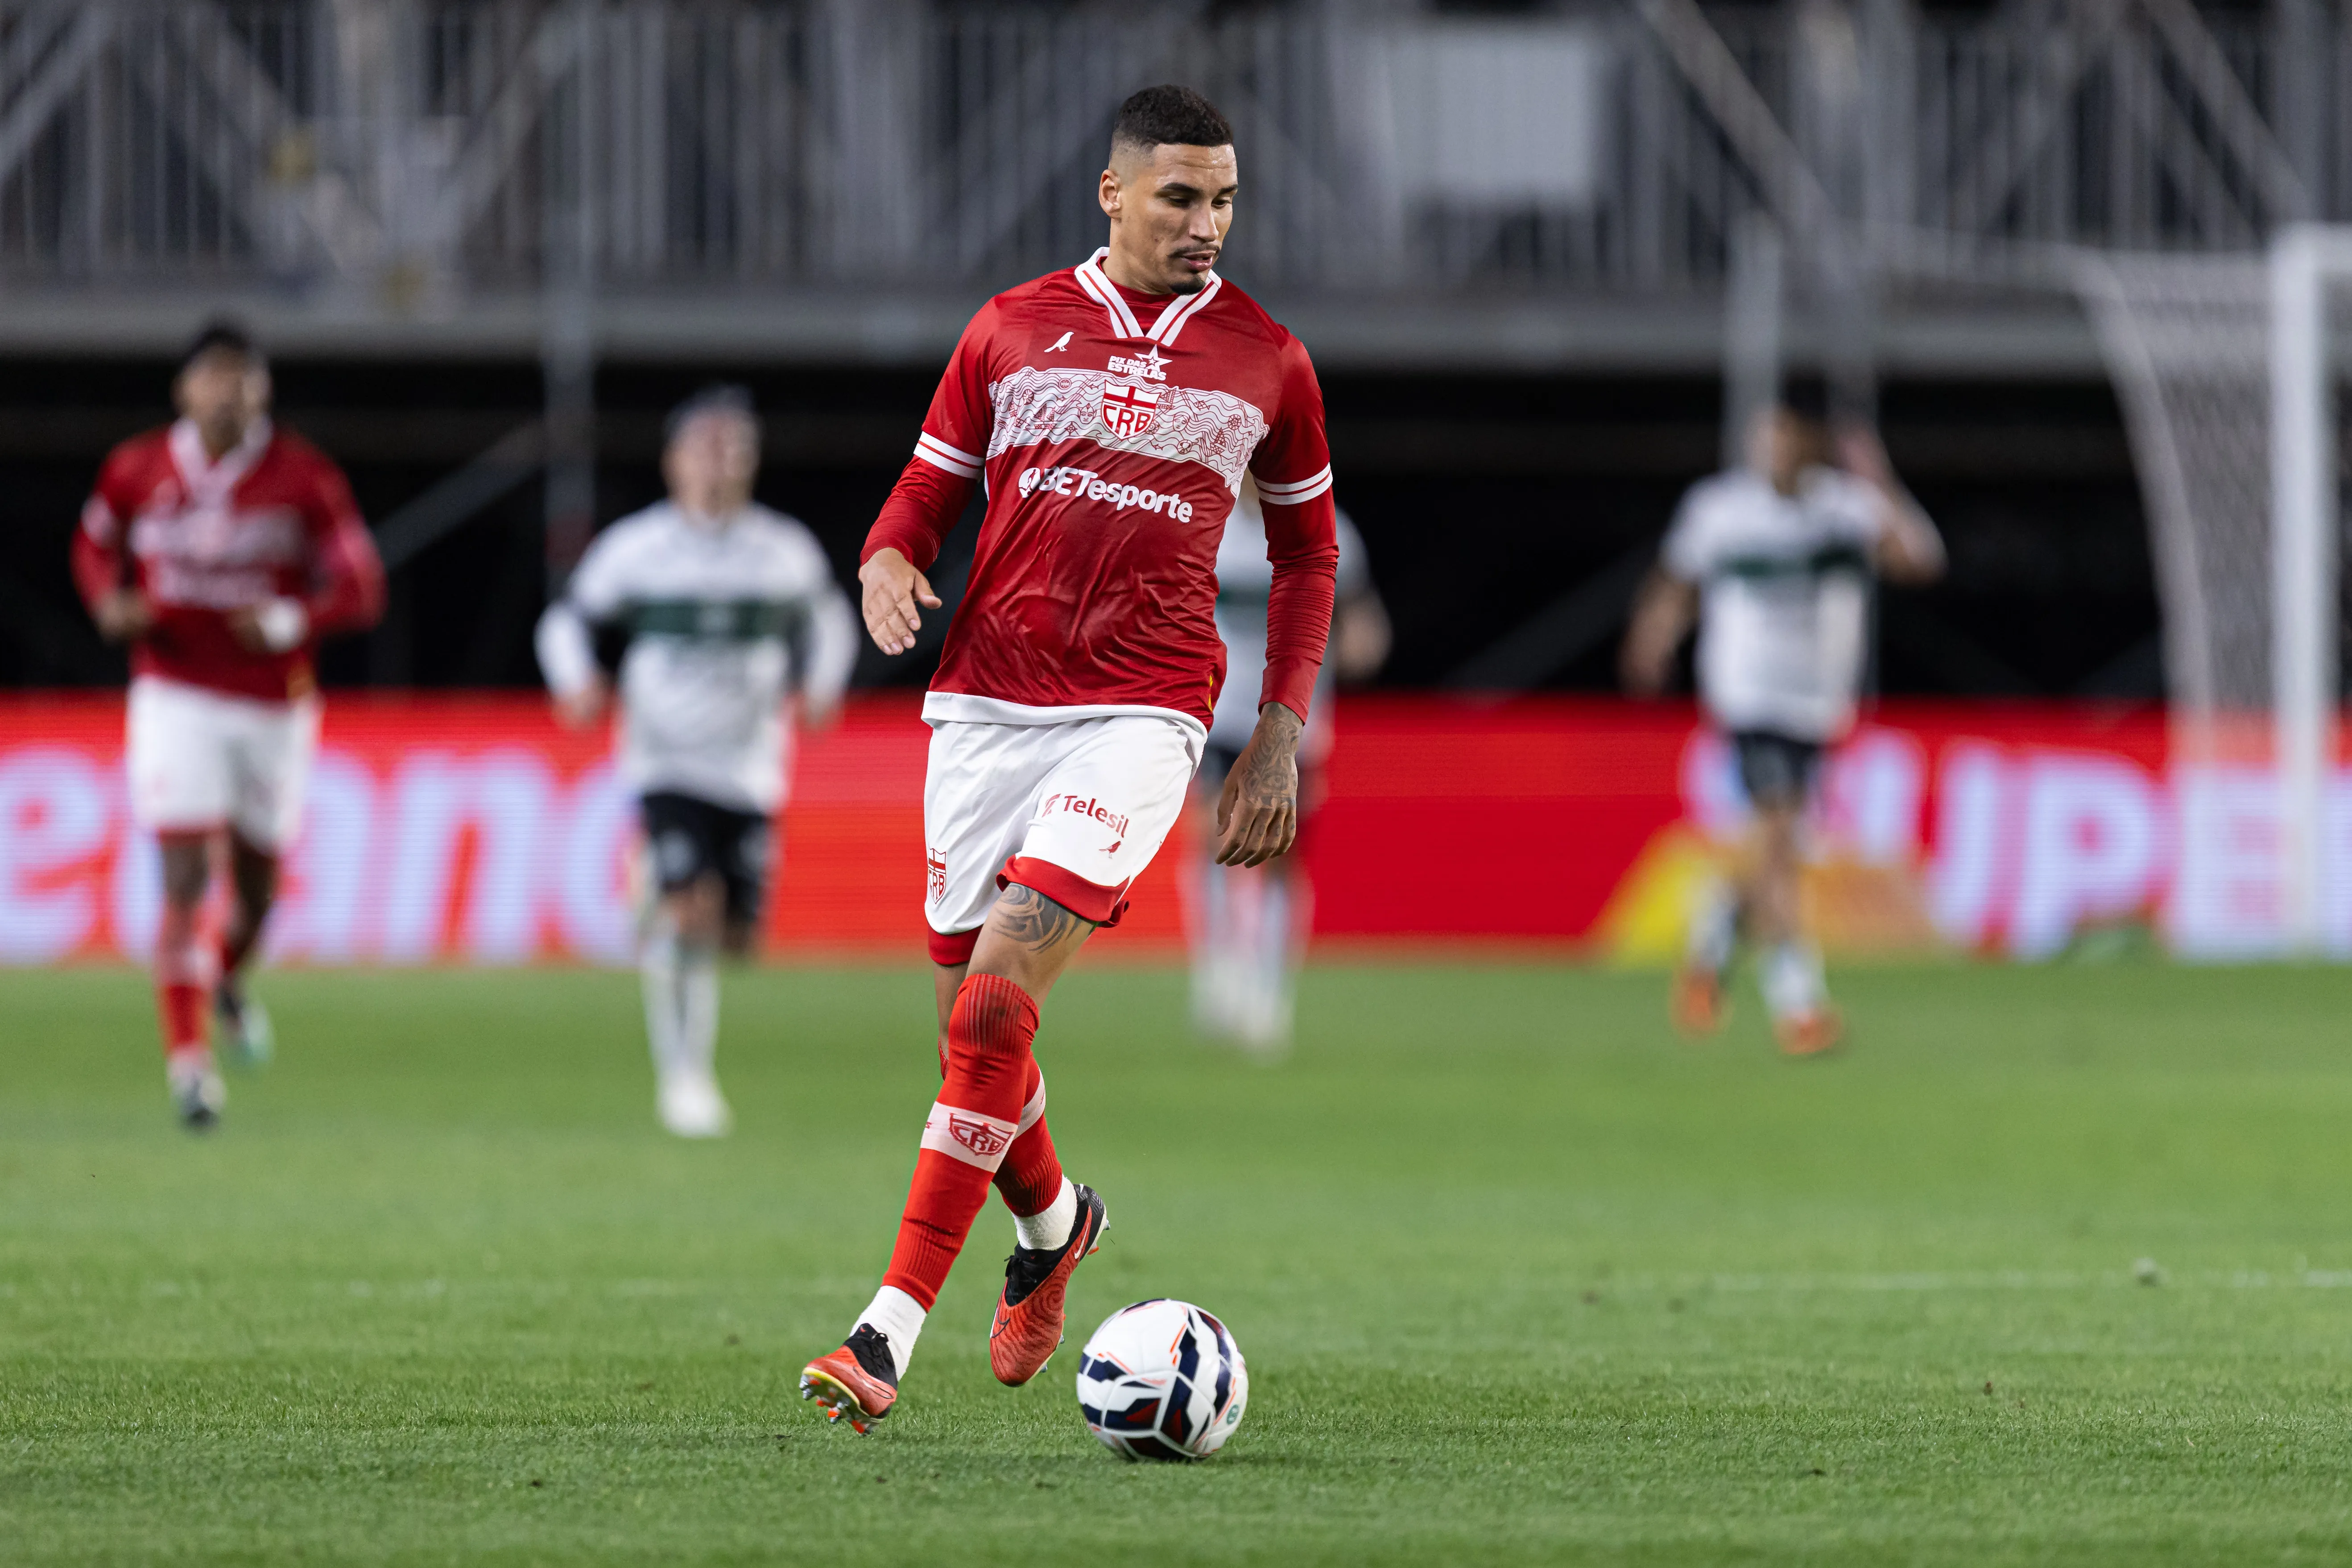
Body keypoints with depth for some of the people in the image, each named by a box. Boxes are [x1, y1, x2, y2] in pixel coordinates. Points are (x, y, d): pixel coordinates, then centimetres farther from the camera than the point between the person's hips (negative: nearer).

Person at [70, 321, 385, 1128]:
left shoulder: (302, 478, -7)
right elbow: (95, 544, 16)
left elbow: (361, 587, -5)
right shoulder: (137, 469, -2)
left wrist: (291, 621, -23)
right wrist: (110, 602, -5)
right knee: (186, 880, -14)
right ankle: (187, 1056, -10)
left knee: (258, 884, 14)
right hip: (177, 697, -1)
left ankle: (227, 983, 47)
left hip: (274, 704, 1)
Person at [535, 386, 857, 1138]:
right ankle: (683, 1074, -12)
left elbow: (826, 617, 22)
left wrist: (820, 685, 5)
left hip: (750, 769, 3)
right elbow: (571, 618, 9)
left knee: (735, 929, 1)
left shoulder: (787, 551, 3)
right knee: (694, 906, -21)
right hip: (667, 761, -3)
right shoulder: (636, 547, -3)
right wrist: (576, 682, -10)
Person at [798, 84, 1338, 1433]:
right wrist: (888, 565, -9)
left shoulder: (1267, 362, 6)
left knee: (997, 1001, -18)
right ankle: (1053, 1222, 39)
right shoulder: (1012, 331, 8)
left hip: (1141, 711, -3)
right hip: (988, 699, 3)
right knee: (974, 1013, 6)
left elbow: (1308, 553, 17)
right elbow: (925, 496, 15)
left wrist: (1281, 739, 10)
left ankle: (891, 1332, -19)